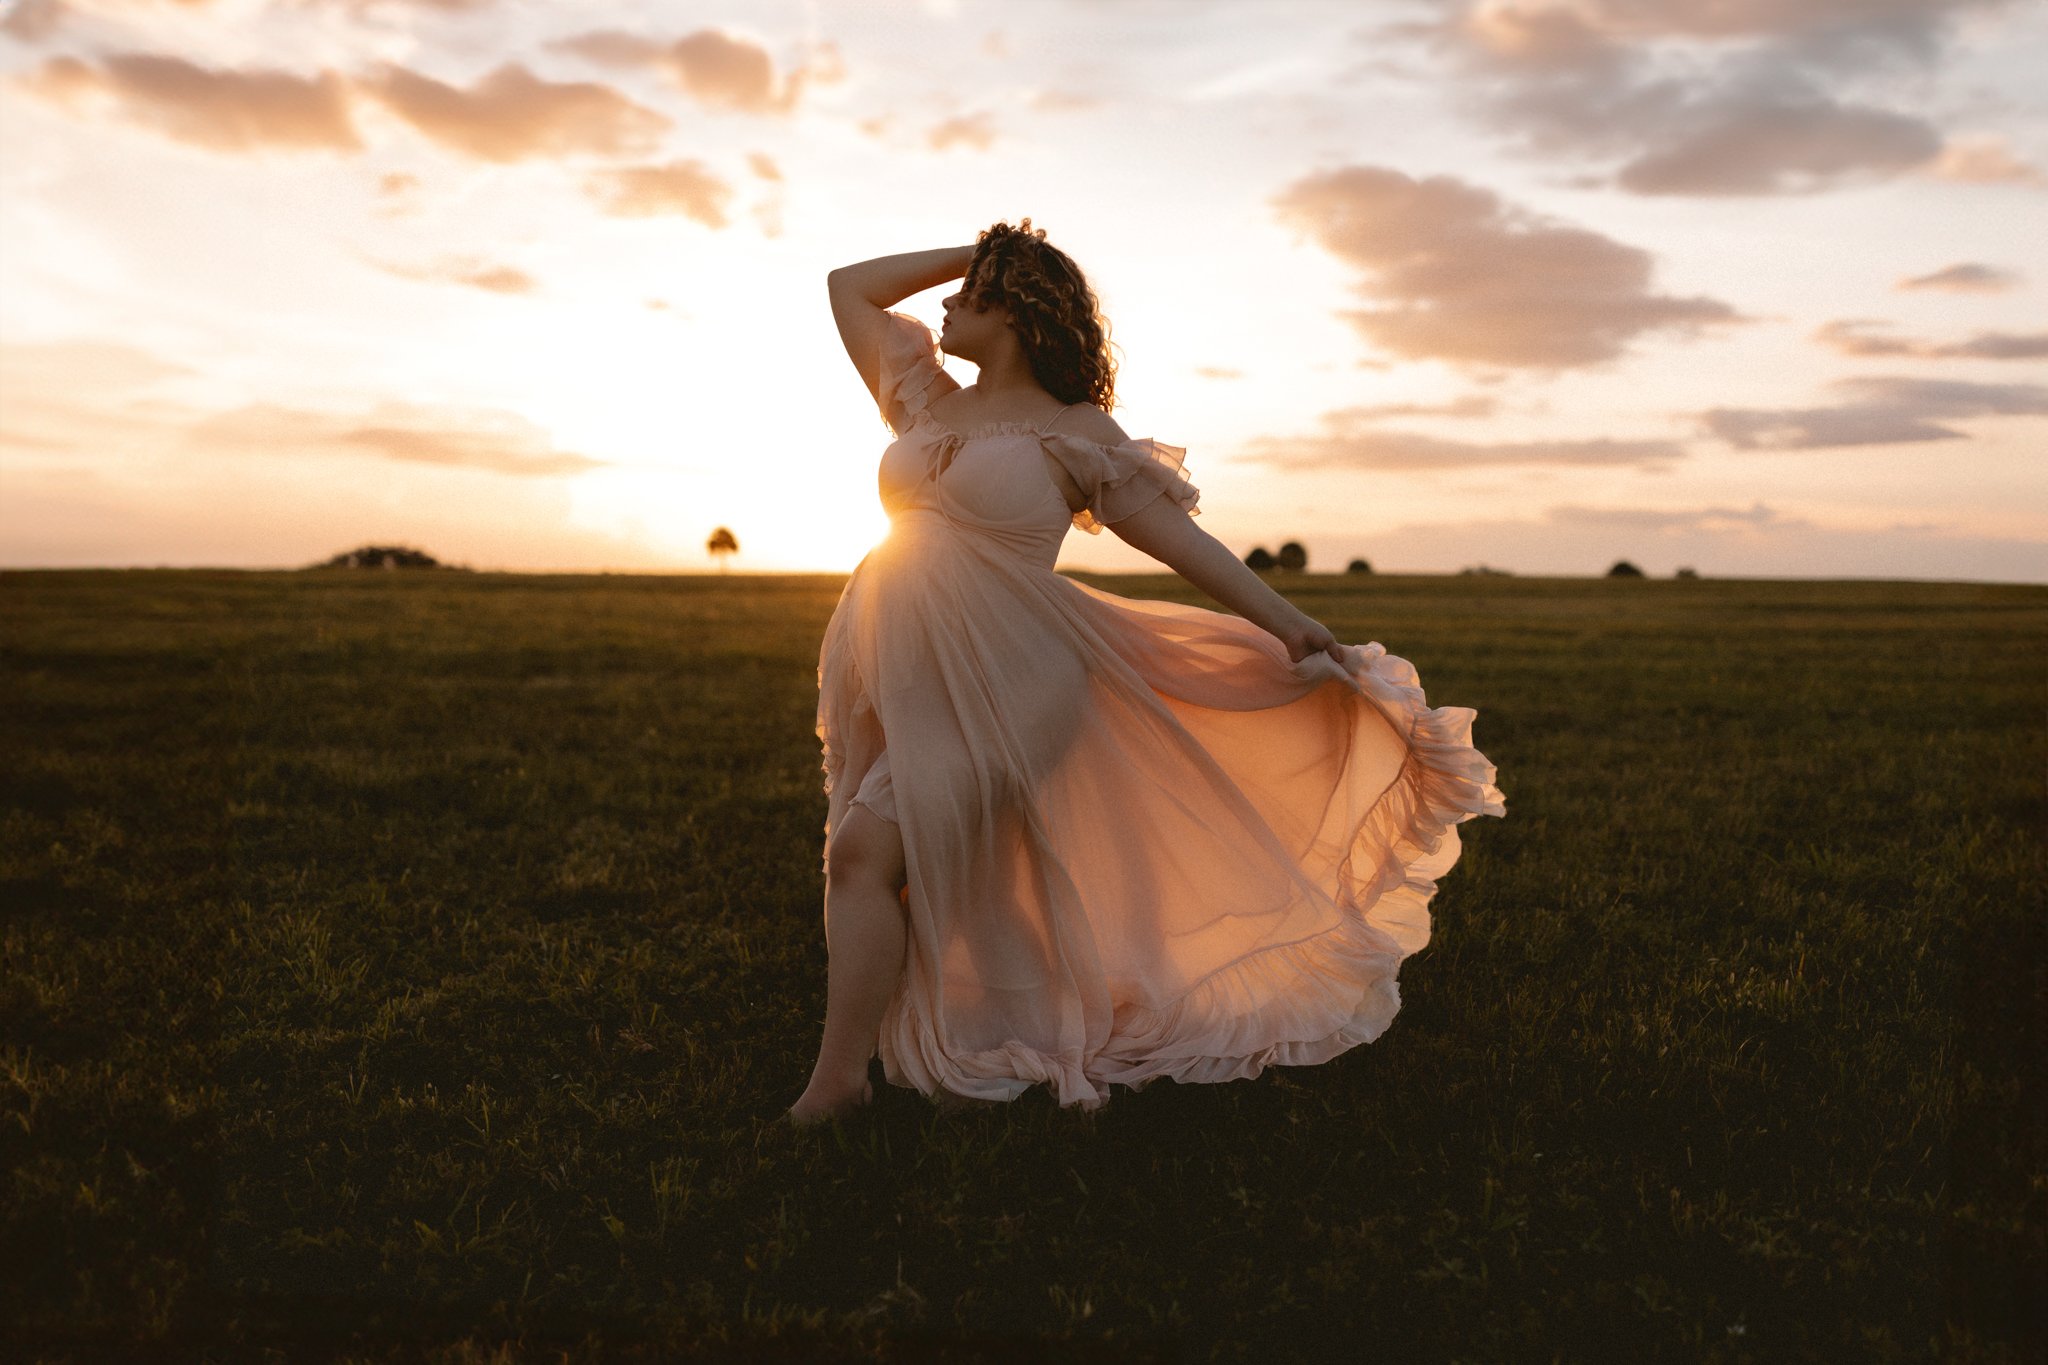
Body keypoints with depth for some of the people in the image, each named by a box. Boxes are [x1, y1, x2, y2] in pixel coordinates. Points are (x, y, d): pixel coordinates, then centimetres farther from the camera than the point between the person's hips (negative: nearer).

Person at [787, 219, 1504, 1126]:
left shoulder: (1069, 434, -1)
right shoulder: (927, 403, 15)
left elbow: (1172, 532, -3)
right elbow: (849, 288, 24)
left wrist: (1281, 619, -10)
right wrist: (968, 255, 18)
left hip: (992, 679, -7)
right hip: (894, 672, 7)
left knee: (868, 851, -17)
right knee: (944, 878, 11)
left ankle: (835, 1081, -8)